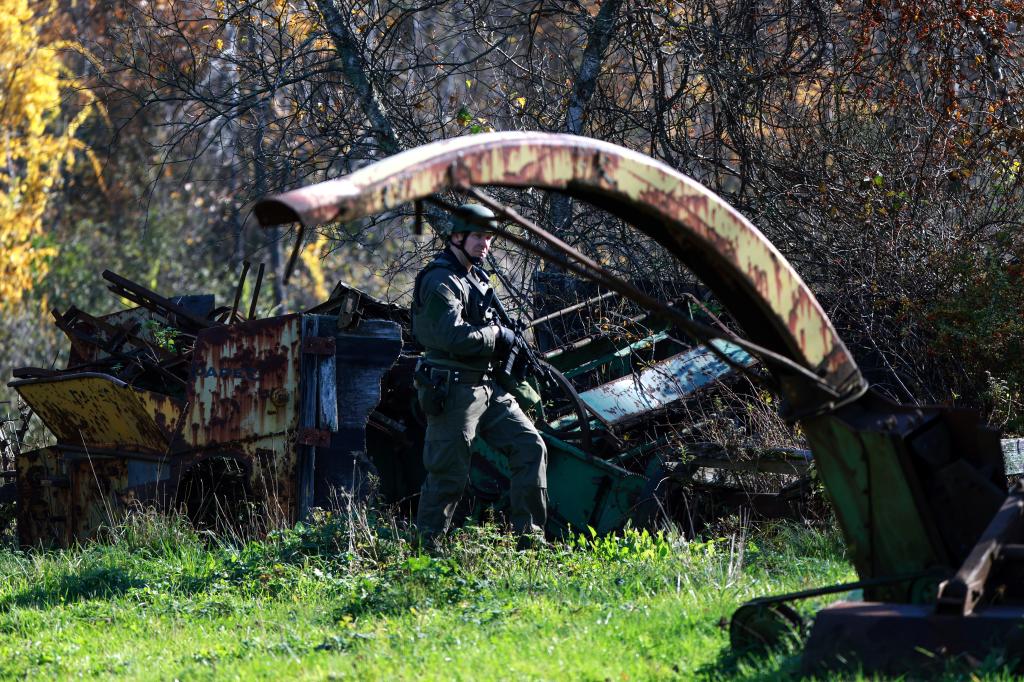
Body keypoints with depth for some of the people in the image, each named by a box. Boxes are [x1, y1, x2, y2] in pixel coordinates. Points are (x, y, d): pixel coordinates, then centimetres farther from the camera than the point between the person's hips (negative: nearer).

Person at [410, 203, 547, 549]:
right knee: (449, 474, -6)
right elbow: (454, 335, -25)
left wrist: (502, 335, 10)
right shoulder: (440, 281, -13)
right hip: (453, 390, -9)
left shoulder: (475, 277, 18)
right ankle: (425, 544, 5)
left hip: (488, 387, 9)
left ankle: (529, 536, 7)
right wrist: (497, 335, -10)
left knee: (530, 446, 4)